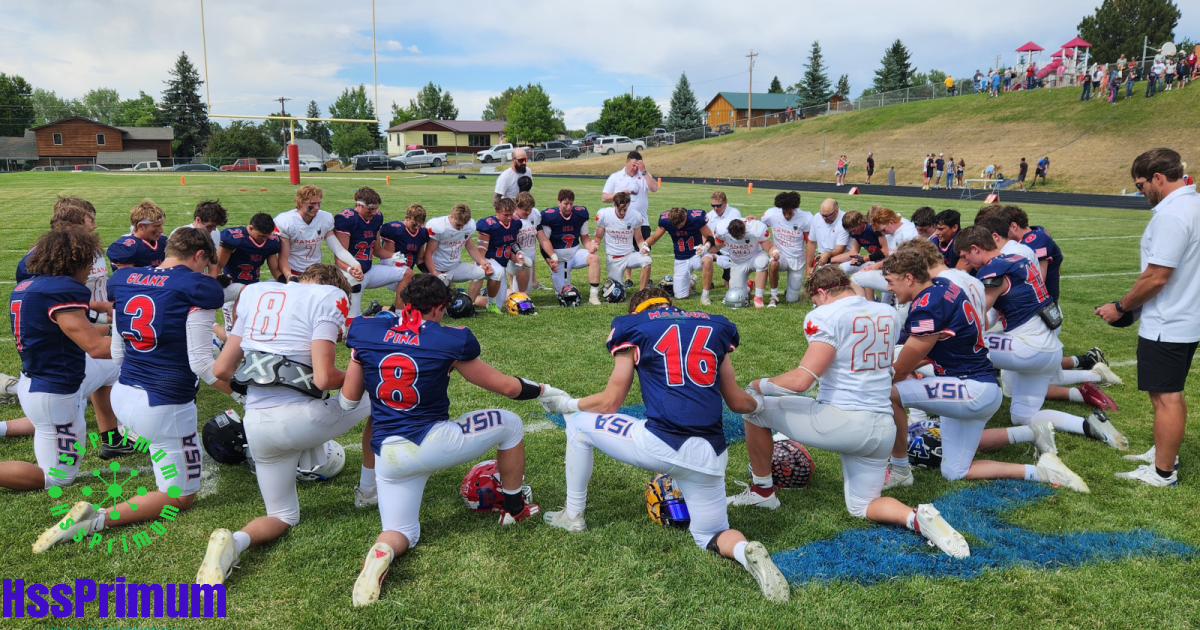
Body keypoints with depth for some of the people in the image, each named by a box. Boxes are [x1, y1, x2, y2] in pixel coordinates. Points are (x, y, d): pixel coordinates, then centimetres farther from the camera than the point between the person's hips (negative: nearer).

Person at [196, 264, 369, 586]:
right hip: (299, 418, -6)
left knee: (283, 517, 23)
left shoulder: (256, 294, 15)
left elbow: (221, 369, 15)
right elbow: (324, 378, -16)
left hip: (255, 426, 6)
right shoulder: (328, 298, -4)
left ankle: (235, 541, -9)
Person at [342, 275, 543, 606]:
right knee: (509, 423, 18)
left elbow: (350, 398, 9)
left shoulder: (366, 331, 0)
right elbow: (508, 387, 1)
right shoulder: (450, 340, -8)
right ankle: (514, 509, 31)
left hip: (387, 457, 4)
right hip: (432, 443, -4)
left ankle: (381, 552, -18)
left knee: (402, 532, 20)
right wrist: (542, 390, 21)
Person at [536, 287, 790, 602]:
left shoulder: (633, 327, 10)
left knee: (578, 424, 21)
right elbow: (737, 402, 22)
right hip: (710, 456, 4)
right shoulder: (716, 327, 19)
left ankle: (573, 516, 30)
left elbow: (610, 402, 11)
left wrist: (565, 404, 30)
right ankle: (746, 551, -10)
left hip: (660, 445, -3)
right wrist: (760, 404, 46)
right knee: (710, 535, 24)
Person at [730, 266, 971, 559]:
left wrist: (759, 385, -2)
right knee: (862, 505, 24)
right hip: (883, 428, 7)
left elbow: (801, 380, -18)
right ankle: (917, 517, -6)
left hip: (841, 422, -7)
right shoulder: (888, 313, 11)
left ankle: (762, 490, 23)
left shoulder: (827, 316, -10)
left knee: (752, 405, 11)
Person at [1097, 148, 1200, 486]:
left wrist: (1120, 307, -11)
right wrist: (1134, 303, 16)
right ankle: (1165, 453, 35)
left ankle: (1162, 473, 10)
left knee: (1166, 397, 0)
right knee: (1172, 393, 21)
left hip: (1166, 327, -10)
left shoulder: (1170, 214, -23)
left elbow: (1156, 277, -25)